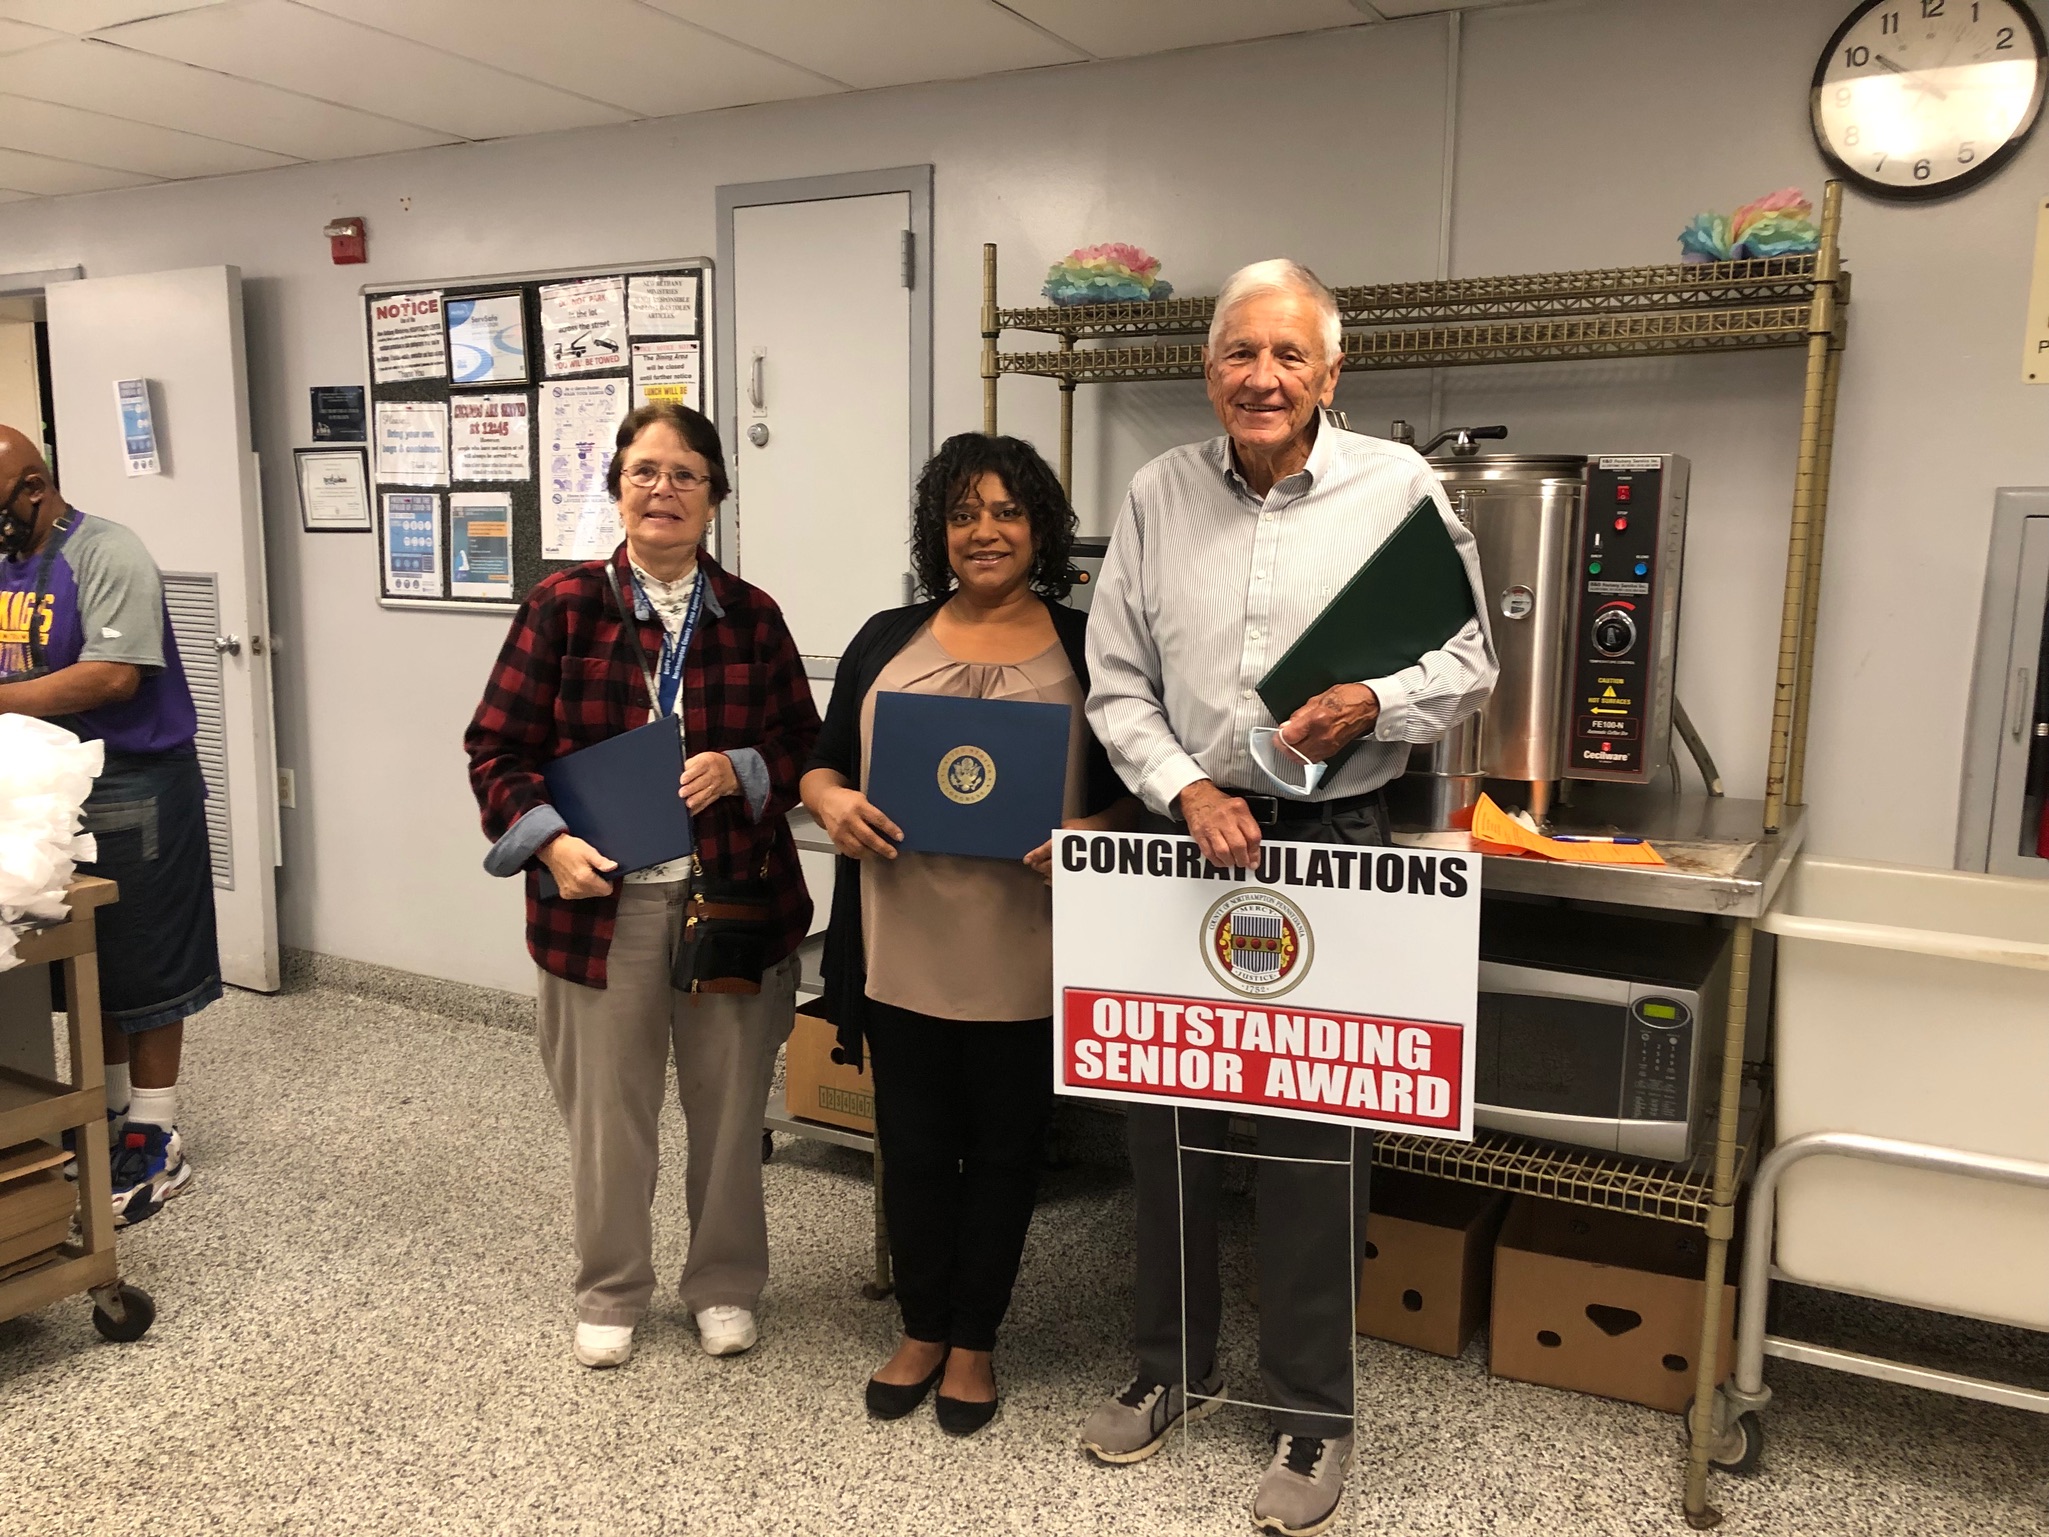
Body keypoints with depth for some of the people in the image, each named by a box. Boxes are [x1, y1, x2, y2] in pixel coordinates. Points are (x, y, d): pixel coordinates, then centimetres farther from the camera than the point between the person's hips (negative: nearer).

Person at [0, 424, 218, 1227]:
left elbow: (115, 676, -23)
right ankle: (109, 1111, 30)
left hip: (133, 790, -8)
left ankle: (155, 1142, 11)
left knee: (143, 968, 1)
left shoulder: (106, 554, -14)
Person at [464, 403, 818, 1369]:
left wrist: (742, 770, -13)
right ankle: (610, 1293, 32)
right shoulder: (563, 605, -2)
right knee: (607, 1111, 10)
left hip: (735, 900, 2)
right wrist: (551, 841, -17)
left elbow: (804, 747, 7)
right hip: (601, 902, -1)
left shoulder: (752, 616, 4)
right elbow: (497, 749, -2)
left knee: (730, 1108, 12)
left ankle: (724, 1285, 33)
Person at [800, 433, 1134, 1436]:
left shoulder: (1085, 650, 2)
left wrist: (1091, 836, -18)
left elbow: (1131, 793, 2)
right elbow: (822, 761, 12)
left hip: (1024, 960, -1)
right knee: (913, 1148, 14)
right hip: (902, 953, 2)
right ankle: (921, 1329, 35)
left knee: (1003, 1152, 12)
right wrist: (832, 802, -10)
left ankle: (972, 1341, 32)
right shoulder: (888, 641, 8)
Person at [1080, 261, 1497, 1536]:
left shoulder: (1399, 487, -3)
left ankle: (1316, 1413, 23)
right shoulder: (1159, 496, 4)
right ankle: (1176, 1368, 33)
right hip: (1183, 837, 3)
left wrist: (1376, 704, -18)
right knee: (1163, 1118, 12)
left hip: (1332, 843, -3)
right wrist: (1186, 788, -10)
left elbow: (1471, 662, 1)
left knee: (1315, 1137, 3)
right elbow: (1117, 684, 5)